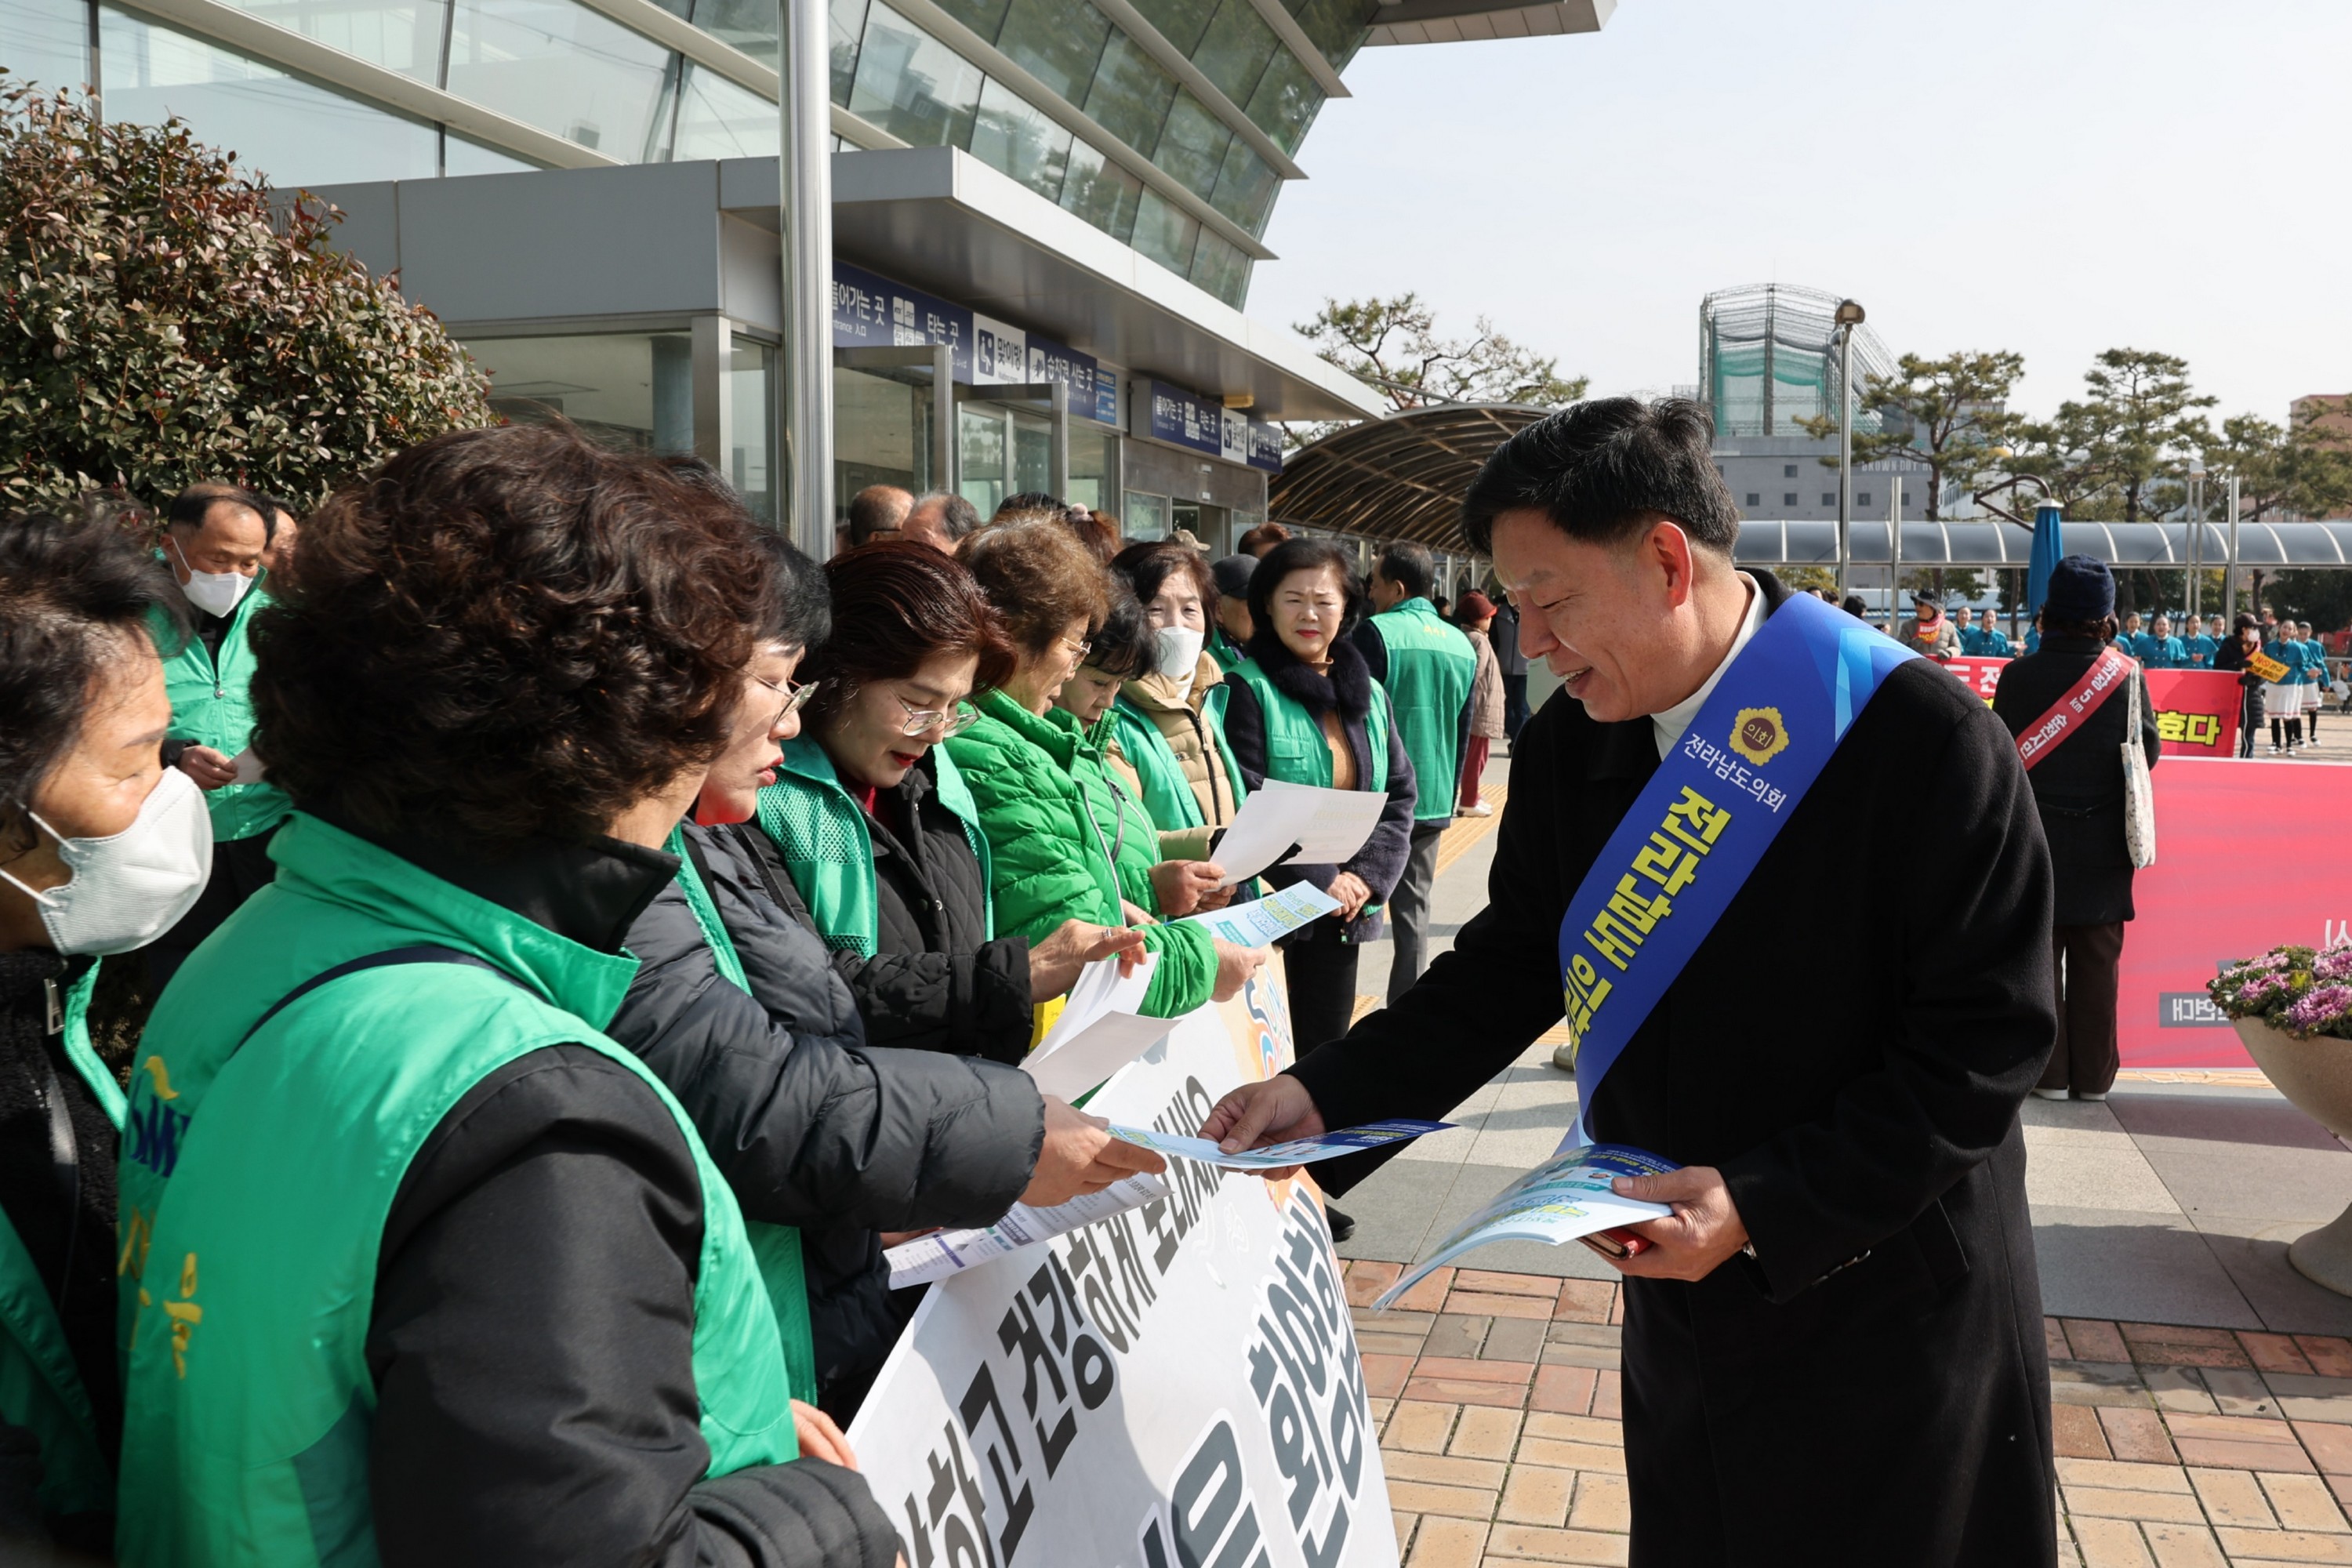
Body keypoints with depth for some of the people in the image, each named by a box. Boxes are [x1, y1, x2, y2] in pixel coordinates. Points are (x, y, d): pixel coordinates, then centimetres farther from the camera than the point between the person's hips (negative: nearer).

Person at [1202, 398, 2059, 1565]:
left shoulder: (1920, 737, -22)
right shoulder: (1572, 739, -4)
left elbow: (1986, 1042, -20)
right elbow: (1512, 967, 4)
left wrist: (1765, 1205, -26)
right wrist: (1324, 1095, -8)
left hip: (1888, 1313, -5)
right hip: (1683, 1299, 5)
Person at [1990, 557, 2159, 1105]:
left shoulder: (2019, 676, -11)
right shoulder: (2128, 677, -8)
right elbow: (2149, 752, 1)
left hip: (2036, 841, -1)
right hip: (2103, 846, 1)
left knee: (2040, 957, 8)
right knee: (2098, 962, 9)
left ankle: (2049, 1073, 10)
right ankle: (2095, 1075, 15)